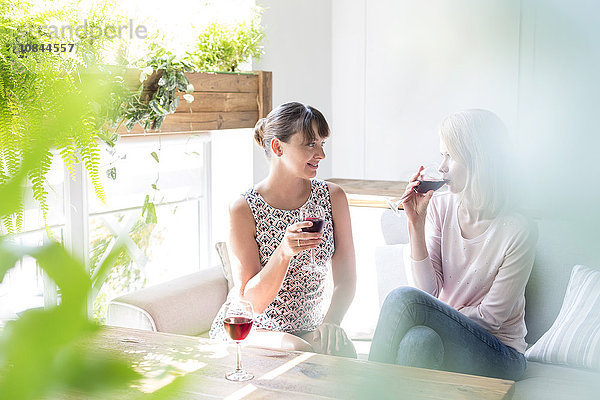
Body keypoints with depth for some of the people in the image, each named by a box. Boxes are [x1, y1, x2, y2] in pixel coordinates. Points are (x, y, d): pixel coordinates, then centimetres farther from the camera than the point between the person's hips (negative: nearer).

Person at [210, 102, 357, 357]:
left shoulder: (333, 198, -1)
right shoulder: (243, 210, -13)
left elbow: (346, 279, 0)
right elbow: (251, 301, -15)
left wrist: (329, 324, -19)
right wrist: (284, 253, -32)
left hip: (307, 330, 3)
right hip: (248, 332, -3)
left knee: (343, 351, -28)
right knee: (293, 348, -34)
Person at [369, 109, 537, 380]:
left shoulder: (518, 231, -15)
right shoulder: (439, 207, 0)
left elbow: (491, 317, -10)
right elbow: (429, 288, -6)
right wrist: (416, 224, -14)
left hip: (499, 357, -4)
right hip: (446, 338, 4)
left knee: (403, 298, -28)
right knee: (420, 338, -34)